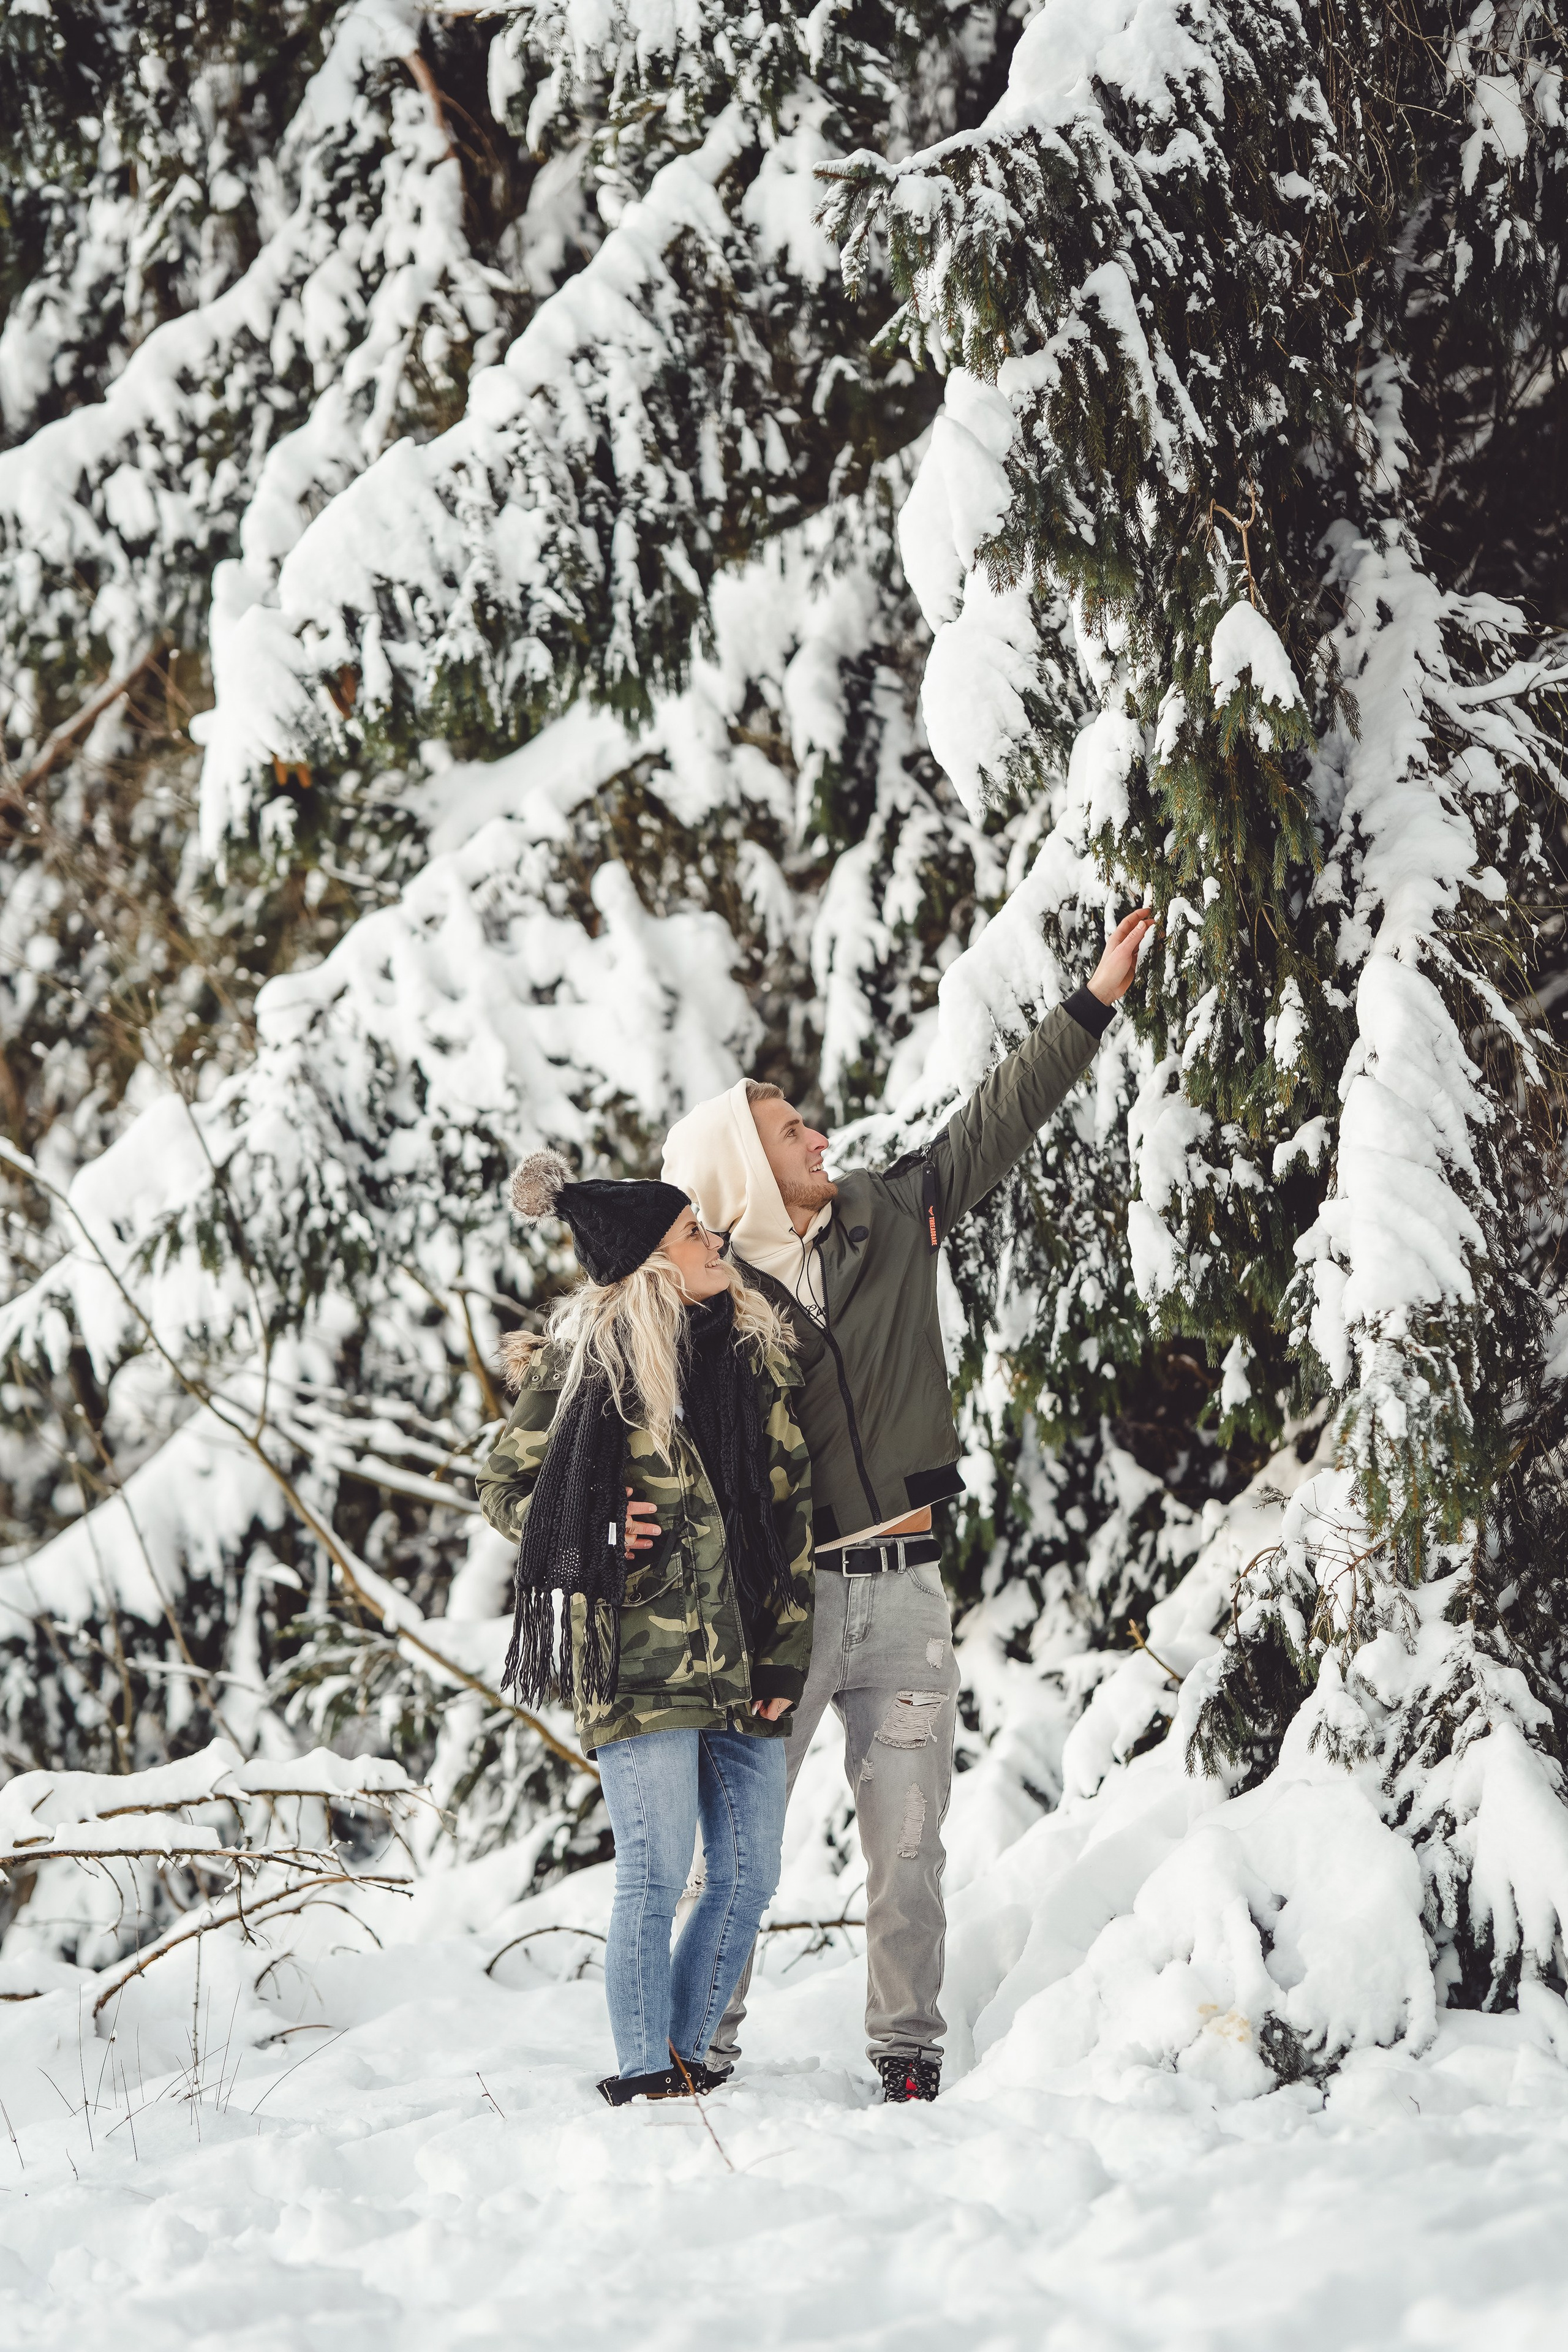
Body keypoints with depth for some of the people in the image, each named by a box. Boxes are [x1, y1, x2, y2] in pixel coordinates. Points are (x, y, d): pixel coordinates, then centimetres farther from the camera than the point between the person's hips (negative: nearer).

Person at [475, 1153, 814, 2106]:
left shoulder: (757, 1350, 11)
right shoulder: (584, 1360, -4)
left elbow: (793, 1515, 12)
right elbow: (505, 1485, 6)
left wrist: (786, 1660, 7)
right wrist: (594, 1533, -12)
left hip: (743, 1661, 5)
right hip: (640, 1659, -5)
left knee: (750, 1879, 4)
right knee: (658, 1874, -8)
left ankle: (685, 2058, 18)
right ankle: (645, 2080, 2)